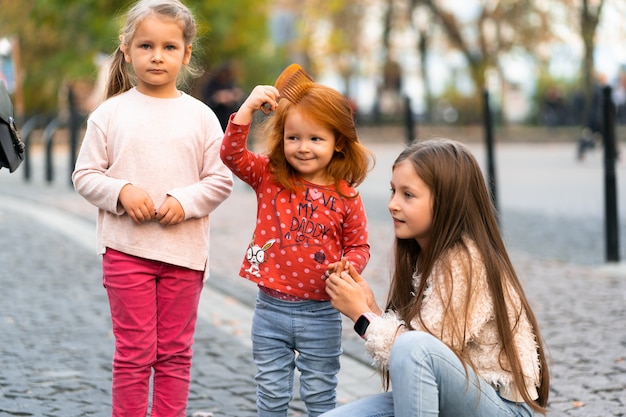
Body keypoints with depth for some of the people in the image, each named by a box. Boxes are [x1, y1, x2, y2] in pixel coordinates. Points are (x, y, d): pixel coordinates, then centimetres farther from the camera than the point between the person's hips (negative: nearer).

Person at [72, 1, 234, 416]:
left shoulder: (200, 116, 2)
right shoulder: (110, 113, 0)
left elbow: (221, 179, 2)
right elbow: (85, 175, 1)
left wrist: (185, 201, -14)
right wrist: (122, 192, -15)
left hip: (184, 250, 1)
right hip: (126, 248, -1)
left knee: (175, 353, 9)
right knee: (133, 353, 3)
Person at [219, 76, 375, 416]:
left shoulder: (346, 197, -5)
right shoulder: (269, 178, -1)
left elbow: (358, 246, 2)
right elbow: (232, 154, -12)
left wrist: (349, 266, -19)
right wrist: (248, 107, -20)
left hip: (320, 314, -1)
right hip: (271, 308, 1)